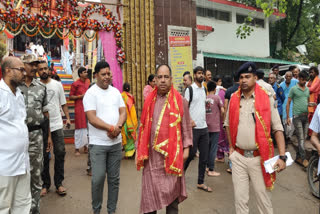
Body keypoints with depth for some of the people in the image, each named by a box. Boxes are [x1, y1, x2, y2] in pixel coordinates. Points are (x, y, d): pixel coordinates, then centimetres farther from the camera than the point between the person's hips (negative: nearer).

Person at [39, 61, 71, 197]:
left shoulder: (57, 85, 7)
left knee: (60, 153, 1)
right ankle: (45, 184, 21)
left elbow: (63, 103, 10)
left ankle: (59, 183, 14)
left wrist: (68, 118, 1)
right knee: (44, 156, 7)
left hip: (57, 125, 2)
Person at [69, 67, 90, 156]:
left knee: (88, 127, 8)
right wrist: (80, 96, -15)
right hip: (79, 108, -6)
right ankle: (77, 148, 8)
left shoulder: (88, 84, 14)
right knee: (80, 128, -3)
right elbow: (70, 97, -5)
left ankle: (86, 147, 19)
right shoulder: (75, 84, -5)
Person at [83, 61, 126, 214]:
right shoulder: (91, 93, -6)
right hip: (98, 143, -4)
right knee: (98, 178, -3)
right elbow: (92, 118, -15)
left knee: (114, 178, 10)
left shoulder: (115, 91, 10)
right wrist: (111, 128, -17)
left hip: (116, 142, 5)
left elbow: (123, 112, 5)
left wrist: (118, 127, -14)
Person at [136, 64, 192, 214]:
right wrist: (139, 150, 8)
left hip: (172, 153, -2)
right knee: (150, 191, 9)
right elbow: (143, 127, 10)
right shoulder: (149, 101, 8)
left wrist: (186, 147, -4)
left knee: (172, 191, 10)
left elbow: (186, 126, 2)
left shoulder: (180, 101, 0)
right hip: (151, 154, 2)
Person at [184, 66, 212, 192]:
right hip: (193, 128, -6)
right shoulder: (190, 89, -6)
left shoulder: (204, 89, 14)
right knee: (191, 154, 1)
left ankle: (201, 182, 21)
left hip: (204, 127, 7)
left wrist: (204, 120, 9)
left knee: (204, 157, 9)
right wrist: (190, 120, -20)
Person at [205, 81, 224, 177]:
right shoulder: (217, 97, -7)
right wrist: (221, 119, 10)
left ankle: (208, 166, 24)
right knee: (213, 148, 0)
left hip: (206, 126, 4)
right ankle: (211, 170, 4)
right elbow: (222, 111, -7)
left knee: (207, 147, 15)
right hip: (215, 126, -4)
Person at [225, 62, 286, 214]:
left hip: (259, 157, -2)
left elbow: (277, 128, -6)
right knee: (240, 197, 12)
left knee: (263, 196, 12)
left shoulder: (266, 98, -6)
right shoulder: (234, 98, 3)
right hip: (238, 157, 3)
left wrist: (282, 156, -12)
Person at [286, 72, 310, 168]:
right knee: (301, 138, -6)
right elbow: (288, 103, -4)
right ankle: (303, 158, -1)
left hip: (306, 116, 6)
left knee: (304, 137, 8)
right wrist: (287, 117, -7)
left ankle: (298, 157, 18)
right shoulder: (293, 89, -4)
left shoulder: (307, 89, 13)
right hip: (297, 116, -6)